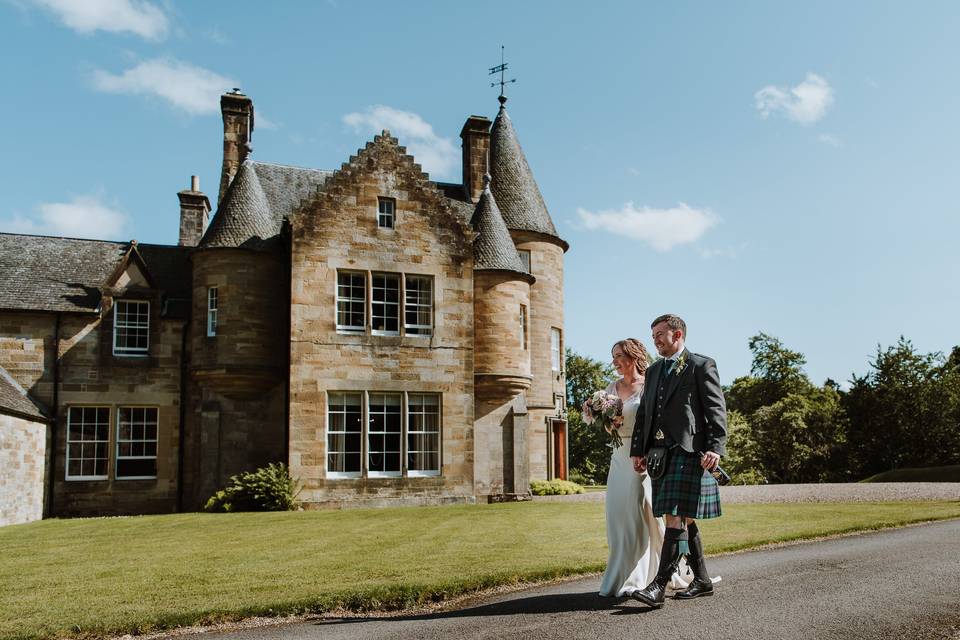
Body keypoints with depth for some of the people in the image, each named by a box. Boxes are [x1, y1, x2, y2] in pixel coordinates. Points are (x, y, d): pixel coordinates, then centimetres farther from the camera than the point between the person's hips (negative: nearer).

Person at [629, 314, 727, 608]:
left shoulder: (702, 365, 1)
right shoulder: (654, 371, 21)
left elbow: (716, 410, -6)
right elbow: (643, 412, 19)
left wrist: (715, 448, -16)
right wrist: (637, 450, 10)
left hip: (689, 451, -8)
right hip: (660, 452, 8)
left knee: (676, 518, -12)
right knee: (683, 519, 12)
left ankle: (659, 586, -15)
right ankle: (702, 580, 23)